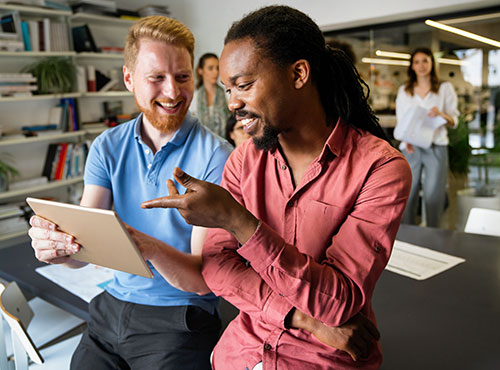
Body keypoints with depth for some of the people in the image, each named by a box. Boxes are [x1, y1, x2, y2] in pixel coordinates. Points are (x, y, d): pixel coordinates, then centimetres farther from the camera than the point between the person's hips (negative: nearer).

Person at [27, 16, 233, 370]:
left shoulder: (215, 157, -16)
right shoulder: (107, 148, 0)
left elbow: (202, 280, -19)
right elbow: (82, 242, -7)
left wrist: (150, 248, -39)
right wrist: (59, 245, -30)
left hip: (179, 321, -4)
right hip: (111, 308, 4)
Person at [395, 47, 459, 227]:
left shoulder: (445, 88, 7)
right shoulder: (404, 91, 12)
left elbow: (454, 121, 5)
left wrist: (441, 115, -17)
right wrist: (406, 140, -9)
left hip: (436, 147, -1)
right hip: (411, 148, 1)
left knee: (434, 196, -1)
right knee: (408, 193, 0)